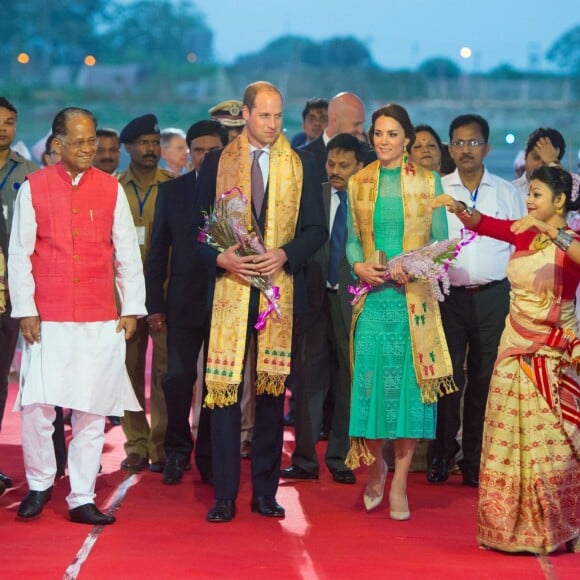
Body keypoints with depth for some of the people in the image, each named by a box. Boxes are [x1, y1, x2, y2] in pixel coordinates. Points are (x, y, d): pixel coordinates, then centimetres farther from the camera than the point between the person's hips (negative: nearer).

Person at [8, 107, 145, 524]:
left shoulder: (111, 189, 6)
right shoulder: (34, 188, 2)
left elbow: (128, 253, 8)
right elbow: (19, 254, 2)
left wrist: (132, 309, 3)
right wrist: (25, 310, -4)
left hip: (101, 321, 1)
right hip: (47, 320, -1)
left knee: (92, 411, 1)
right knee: (37, 404, -7)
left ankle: (82, 499, 9)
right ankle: (39, 484, 15)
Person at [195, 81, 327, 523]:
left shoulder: (300, 165, 7)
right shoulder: (217, 163, 7)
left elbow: (316, 229, 6)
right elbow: (198, 227, 6)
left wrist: (285, 254, -11)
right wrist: (221, 258, -12)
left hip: (280, 287, 1)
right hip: (229, 287, -1)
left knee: (272, 389, 6)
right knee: (224, 388, -5)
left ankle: (266, 491, 14)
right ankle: (225, 495, -1)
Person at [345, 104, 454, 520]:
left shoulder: (428, 182, 4)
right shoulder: (358, 183, 9)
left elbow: (441, 239, 3)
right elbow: (353, 239, 13)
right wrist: (359, 266, -7)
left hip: (415, 295, -1)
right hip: (373, 295, 1)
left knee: (410, 383, -2)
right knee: (370, 379, -3)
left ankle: (400, 483, 7)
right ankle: (376, 465, 22)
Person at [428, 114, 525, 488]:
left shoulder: (507, 193, 7)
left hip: (493, 298, 1)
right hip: (448, 296, -1)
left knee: (484, 379, 4)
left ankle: (474, 458, 14)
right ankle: (443, 454, 13)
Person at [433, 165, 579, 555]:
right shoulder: (522, 234, 7)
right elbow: (481, 224, 3)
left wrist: (547, 229, -37)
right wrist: (458, 207, -16)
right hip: (516, 347, 6)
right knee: (510, 439, 8)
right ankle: (513, 526, 17)